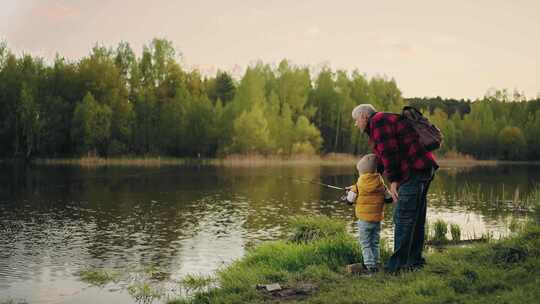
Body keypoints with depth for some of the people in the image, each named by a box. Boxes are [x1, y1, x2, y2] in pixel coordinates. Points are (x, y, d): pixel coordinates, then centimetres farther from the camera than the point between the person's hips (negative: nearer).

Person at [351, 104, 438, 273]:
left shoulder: (377, 122, -6)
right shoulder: (385, 122, 27)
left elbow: (389, 152, -17)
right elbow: (382, 157, 27)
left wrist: (393, 180, -15)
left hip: (414, 171, -11)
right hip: (424, 169, 11)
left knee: (403, 218, -8)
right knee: (416, 218, 14)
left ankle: (398, 264, -5)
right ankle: (414, 261, 21)